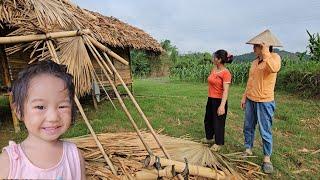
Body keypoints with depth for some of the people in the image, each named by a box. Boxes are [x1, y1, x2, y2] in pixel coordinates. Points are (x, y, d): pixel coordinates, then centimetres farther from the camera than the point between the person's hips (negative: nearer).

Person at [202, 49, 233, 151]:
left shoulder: (226, 73, -17)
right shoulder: (213, 70, 6)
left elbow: (225, 91, -23)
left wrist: (222, 105, -29)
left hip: (219, 101, -8)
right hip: (210, 99, 8)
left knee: (218, 122, 6)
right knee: (208, 120, 21)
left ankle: (218, 143, 26)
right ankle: (209, 138, 42)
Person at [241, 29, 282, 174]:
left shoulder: (274, 57, -10)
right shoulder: (254, 62, 9)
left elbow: (274, 69, -35)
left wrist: (265, 53, -27)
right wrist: (244, 97, 13)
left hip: (265, 102, -7)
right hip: (250, 100, 7)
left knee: (265, 132, 1)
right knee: (248, 127, 15)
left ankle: (267, 158, 16)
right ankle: (248, 150, 31)